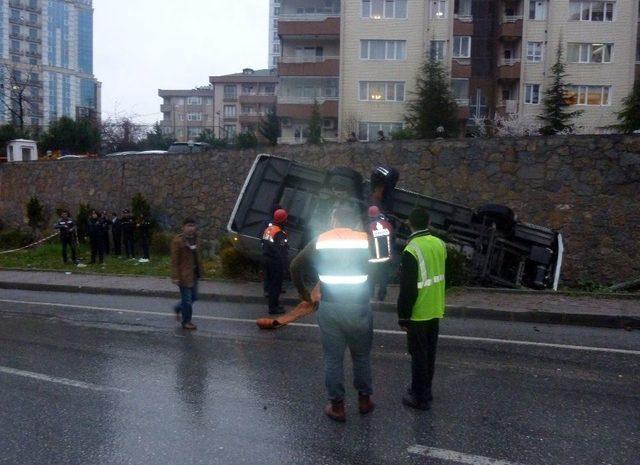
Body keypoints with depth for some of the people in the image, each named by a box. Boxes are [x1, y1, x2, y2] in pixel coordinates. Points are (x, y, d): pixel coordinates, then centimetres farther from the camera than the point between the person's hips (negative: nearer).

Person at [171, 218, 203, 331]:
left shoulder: (194, 238, 5)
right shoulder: (178, 241, -18)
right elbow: (174, 260, -16)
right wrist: (175, 277, -18)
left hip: (194, 273, 7)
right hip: (184, 274, -7)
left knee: (194, 297, 17)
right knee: (187, 299, 4)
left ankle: (178, 308, 42)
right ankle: (186, 322, 22)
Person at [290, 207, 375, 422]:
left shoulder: (320, 241, 2)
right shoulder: (366, 240, 0)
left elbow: (296, 266, 4)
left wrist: (303, 292, 14)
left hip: (329, 307, 0)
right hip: (359, 307, 0)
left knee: (333, 358, 10)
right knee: (361, 356, 17)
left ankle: (337, 406, 17)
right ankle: (364, 400, 29)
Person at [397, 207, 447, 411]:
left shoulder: (411, 251, -22)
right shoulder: (439, 244, -1)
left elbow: (408, 289, -20)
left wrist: (403, 317, -11)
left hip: (418, 313, -7)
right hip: (435, 310, 7)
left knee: (419, 355, 6)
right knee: (429, 352, 18)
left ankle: (420, 398, 17)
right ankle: (425, 391, 33)